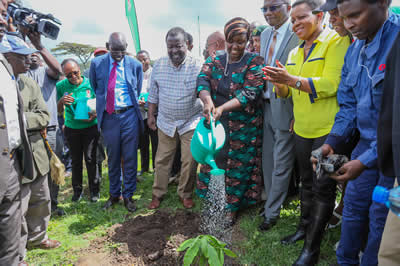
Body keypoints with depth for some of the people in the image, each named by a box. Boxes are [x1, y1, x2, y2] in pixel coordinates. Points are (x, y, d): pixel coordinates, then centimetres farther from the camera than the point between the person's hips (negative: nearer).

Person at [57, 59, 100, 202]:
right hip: (72, 128, 2)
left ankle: (94, 190, 14)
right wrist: (61, 101, -20)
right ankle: (77, 190, 25)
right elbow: (58, 110, 2)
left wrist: (94, 115, -21)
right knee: (76, 160, 10)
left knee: (90, 158, -1)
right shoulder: (61, 86, -3)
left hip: (90, 127, -2)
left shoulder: (91, 84, -7)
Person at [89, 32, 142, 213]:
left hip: (129, 115, 0)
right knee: (112, 158, 11)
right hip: (108, 116, 1)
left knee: (130, 158, 4)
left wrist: (133, 105, 11)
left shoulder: (135, 64, 0)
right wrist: (102, 105, 12)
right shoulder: (97, 64, 0)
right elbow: (94, 88, 14)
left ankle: (128, 196, 18)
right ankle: (114, 194, 27)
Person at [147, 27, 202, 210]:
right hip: (166, 122, 3)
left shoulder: (197, 66, -11)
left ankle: (185, 194, 27)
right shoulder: (159, 65, 1)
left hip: (191, 122, -2)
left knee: (189, 161, 6)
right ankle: (158, 193, 29)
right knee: (162, 160, 12)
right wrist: (151, 115, 9)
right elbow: (153, 93, 9)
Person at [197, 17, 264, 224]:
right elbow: (202, 81, -8)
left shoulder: (254, 63, -4)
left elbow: (250, 93, -16)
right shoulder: (214, 61, 8)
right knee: (213, 162, 10)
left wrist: (222, 108, -27)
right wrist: (208, 101, -30)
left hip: (244, 127, -3)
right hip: (216, 124, 4)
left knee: (239, 167, 5)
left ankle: (232, 208, 23)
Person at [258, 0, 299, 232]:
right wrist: (261, 101, 11)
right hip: (267, 106, 8)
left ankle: (272, 212, 19)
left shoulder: (298, 34, -12)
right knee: (268, 160, 17)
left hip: (285, 108, -7)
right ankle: (271, 201, 35)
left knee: (281, 164, 5)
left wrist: (298, 115, -17)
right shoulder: (265, 35, 13)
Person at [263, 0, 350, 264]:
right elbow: (287, 92, 13)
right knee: (307, 182, 19)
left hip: (327, 129, -7)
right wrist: (279, 83, -8)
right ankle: (305, 226, 35)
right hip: (302, 129, 7)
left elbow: (331, 84, -20)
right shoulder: (295, 52, 13)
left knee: (323, 186, 2)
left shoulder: (337, 41, -9)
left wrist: (291, 79, -27)